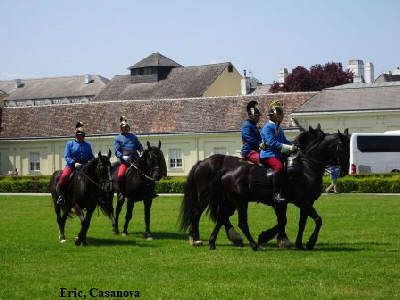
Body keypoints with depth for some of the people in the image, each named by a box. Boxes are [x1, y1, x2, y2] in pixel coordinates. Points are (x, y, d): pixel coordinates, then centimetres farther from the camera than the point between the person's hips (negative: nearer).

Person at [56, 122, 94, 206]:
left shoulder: (88, 145, 18)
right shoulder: (70, 144, 9)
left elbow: (91, 158, 18)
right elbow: (66, 156, -1)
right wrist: (74, 163, -18)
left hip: (84, 166, 3)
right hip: (71, 165, -3)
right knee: (64, 176, -30)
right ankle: (61, 196, -21)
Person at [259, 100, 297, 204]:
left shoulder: (278, 128, 22)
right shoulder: (268, 127, -8)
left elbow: (284, 141, 25)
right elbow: (273, 143, -18)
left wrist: (293, 146, 5)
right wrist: (288, 148, -19)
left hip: (279, 154, 10)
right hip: (268, 155, -10)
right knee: (279, 167, -35)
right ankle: (277, 194, -39)